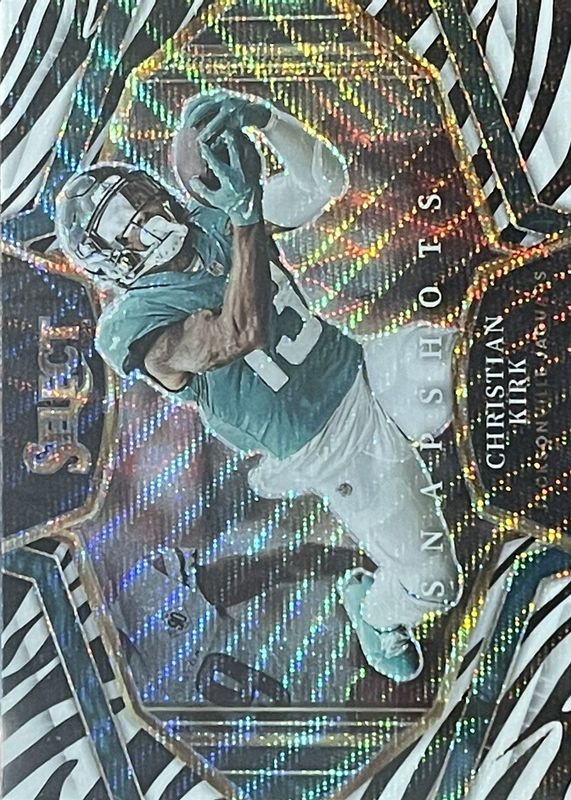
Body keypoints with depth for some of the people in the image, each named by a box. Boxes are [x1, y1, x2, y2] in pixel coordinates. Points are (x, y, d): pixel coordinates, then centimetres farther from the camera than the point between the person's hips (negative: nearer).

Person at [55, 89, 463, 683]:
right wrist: (247, 213, -31)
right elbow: (238, 334, -33)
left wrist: (262, 118, -21)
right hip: (334, 448, -5)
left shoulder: (213, 219, 5)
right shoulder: (132, 325, -14)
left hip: (370, 372, 6)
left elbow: (321, 182, -5)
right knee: (430, 583, -1)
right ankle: (374, 609, 40)